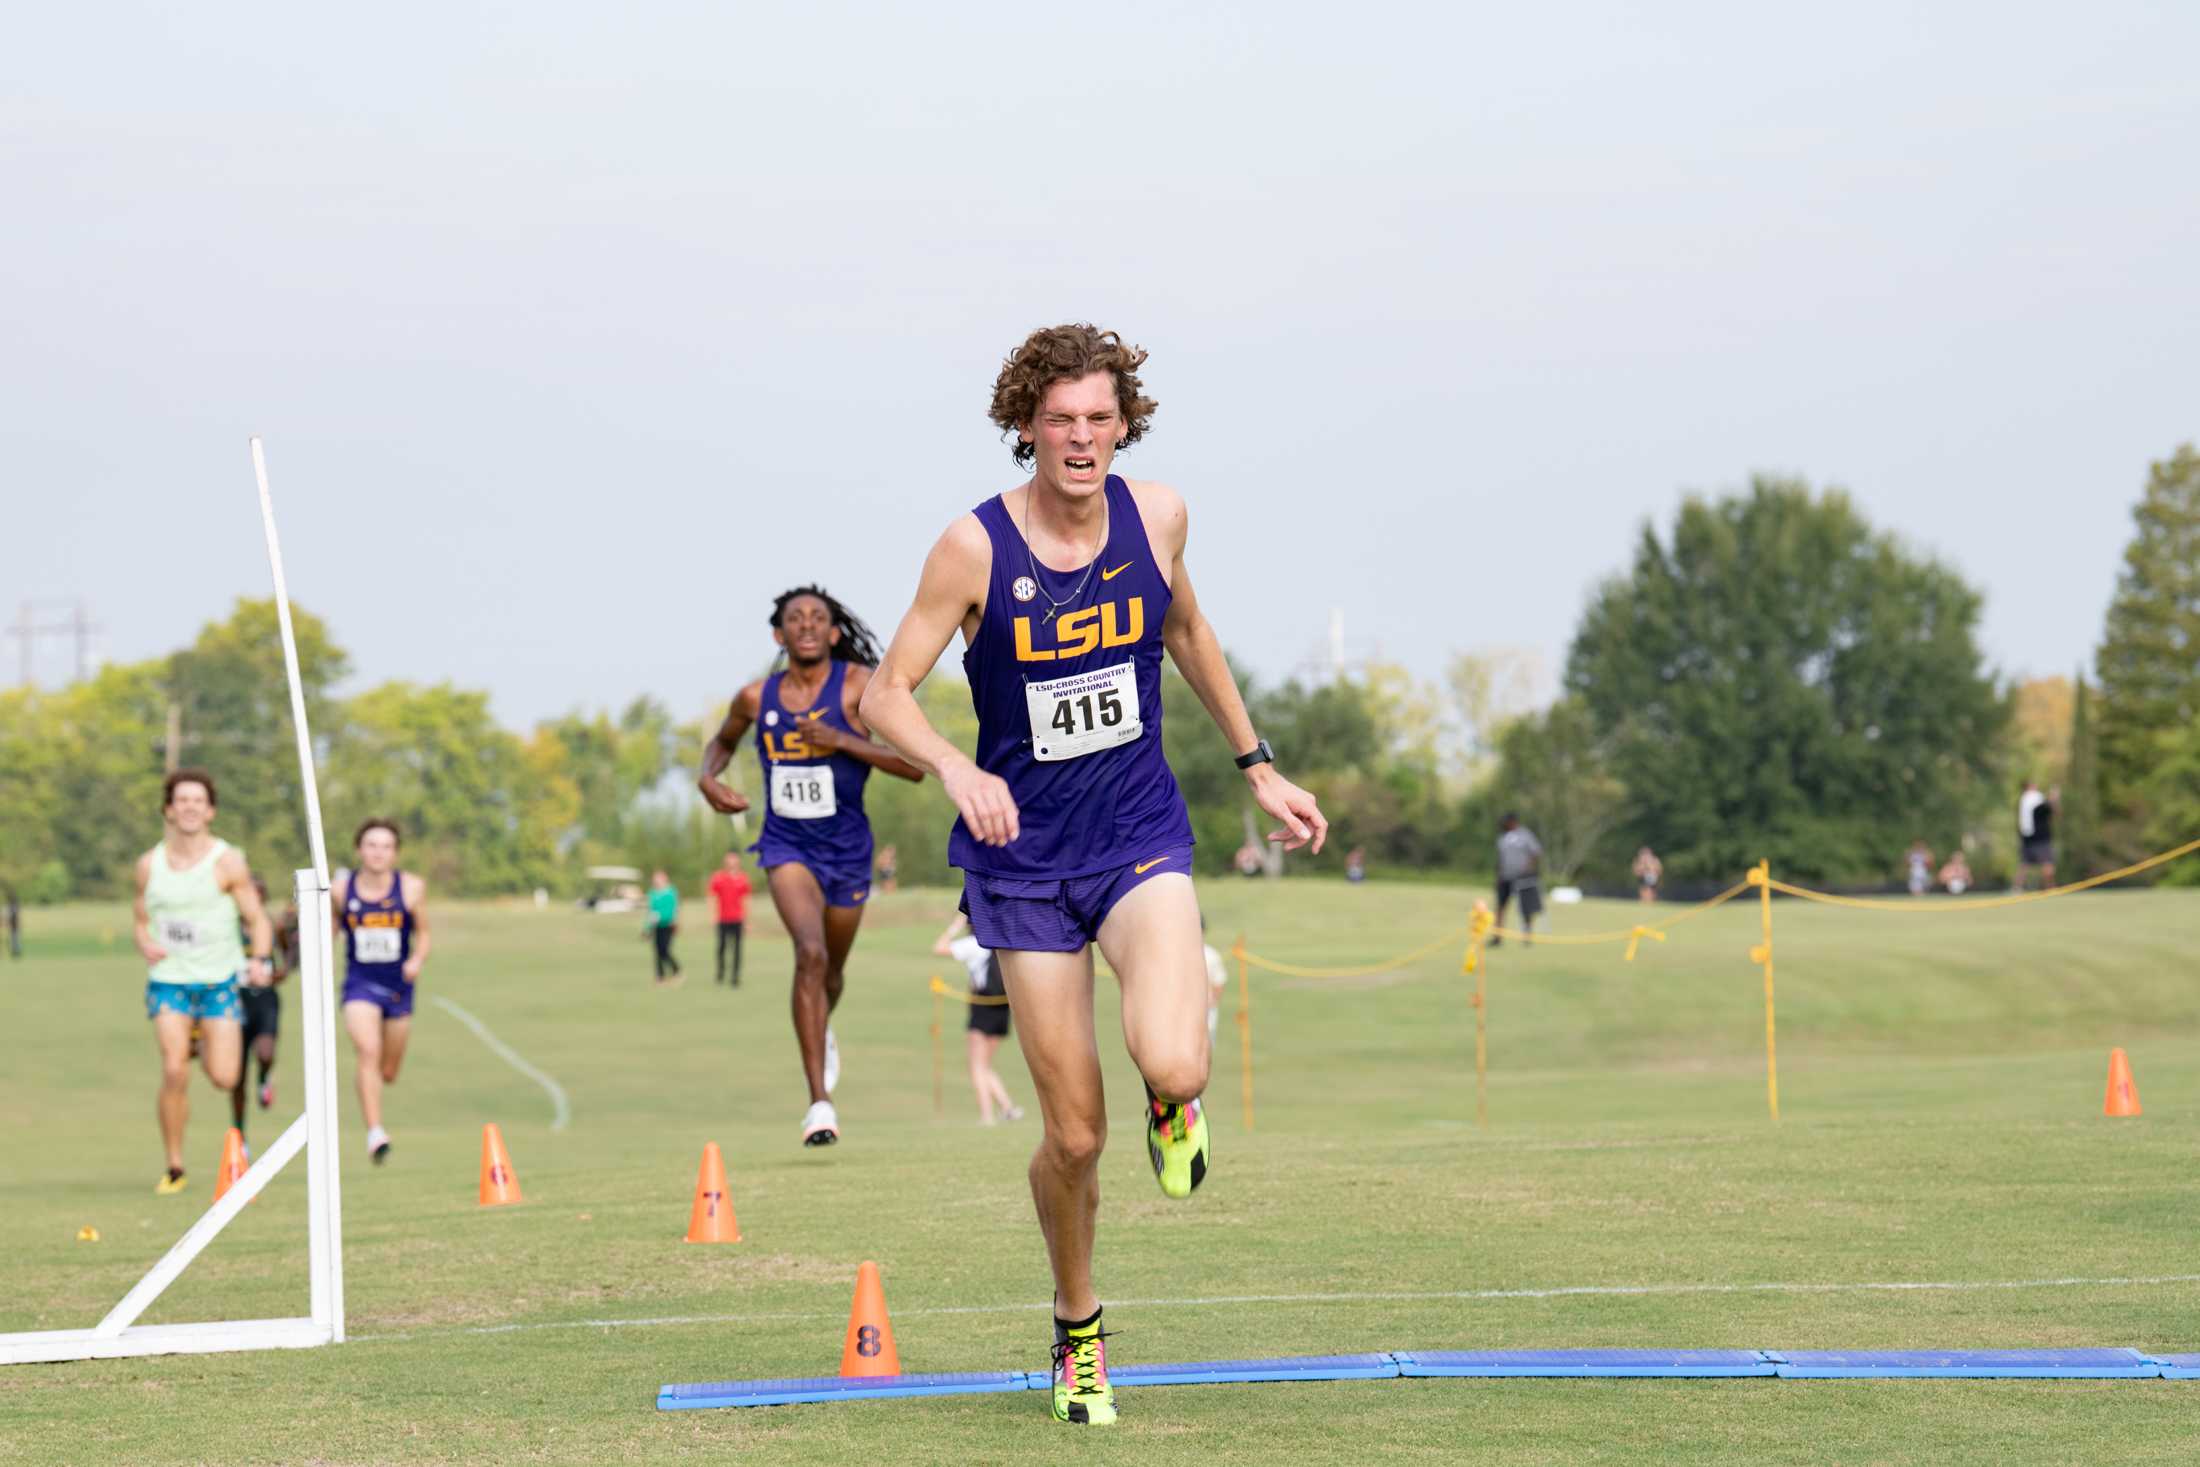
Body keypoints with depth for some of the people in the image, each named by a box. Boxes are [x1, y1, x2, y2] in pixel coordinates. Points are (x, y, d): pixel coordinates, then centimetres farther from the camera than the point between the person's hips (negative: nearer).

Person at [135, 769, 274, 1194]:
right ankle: (174, 1167, -3)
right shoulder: (149, 864, 3)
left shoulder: (227, 862, -5)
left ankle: (207, 1044, 30)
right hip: (169, 980, 1)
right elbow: (142, 923, 14)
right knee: (174, 1071, -17)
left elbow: (258, 920, -2)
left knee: (224, 1078, -9)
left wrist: (260, 959, -21)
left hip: (220, 981, -1)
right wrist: (146, 945, -9)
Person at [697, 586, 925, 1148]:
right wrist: (708, 778, -3)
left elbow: (916, 765, -17)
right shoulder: (757, 698, -4)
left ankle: (822, 1032, 58)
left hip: (846, 848, 1)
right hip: (787, 845, -1)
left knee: (831, 973, 19)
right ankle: (819, 1101, -26)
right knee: (810, 953, -25)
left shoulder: (859, 686, -13)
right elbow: (723, 741, 19)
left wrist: (841, 740, -25)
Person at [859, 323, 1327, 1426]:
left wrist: (1258, 768, 20)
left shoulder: (1155, 516, -3)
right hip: (1025, 858, -1)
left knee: (1172, 1066, -26)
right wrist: (956, 767, -27)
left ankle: (1172, 1106, 13)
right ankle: (1078, 1329, 27)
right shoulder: (975, 548, -12)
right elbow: (885, 695, -7)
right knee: (1075, 1135, 1)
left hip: (1141, 838, 1)